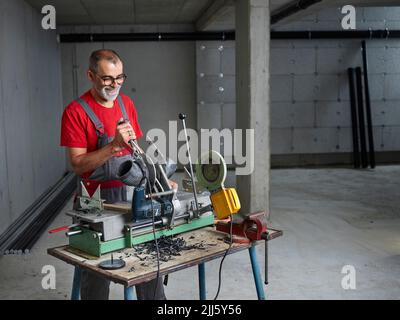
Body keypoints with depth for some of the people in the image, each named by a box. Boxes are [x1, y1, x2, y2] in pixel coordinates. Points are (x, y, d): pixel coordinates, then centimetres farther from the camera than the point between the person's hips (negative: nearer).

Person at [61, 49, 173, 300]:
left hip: (132, 194, 5)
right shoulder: (76, 112, -9)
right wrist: (114, 145, -25)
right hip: (99, 201, -5)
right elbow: (78, 164, -13)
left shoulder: (126, 103, 8)